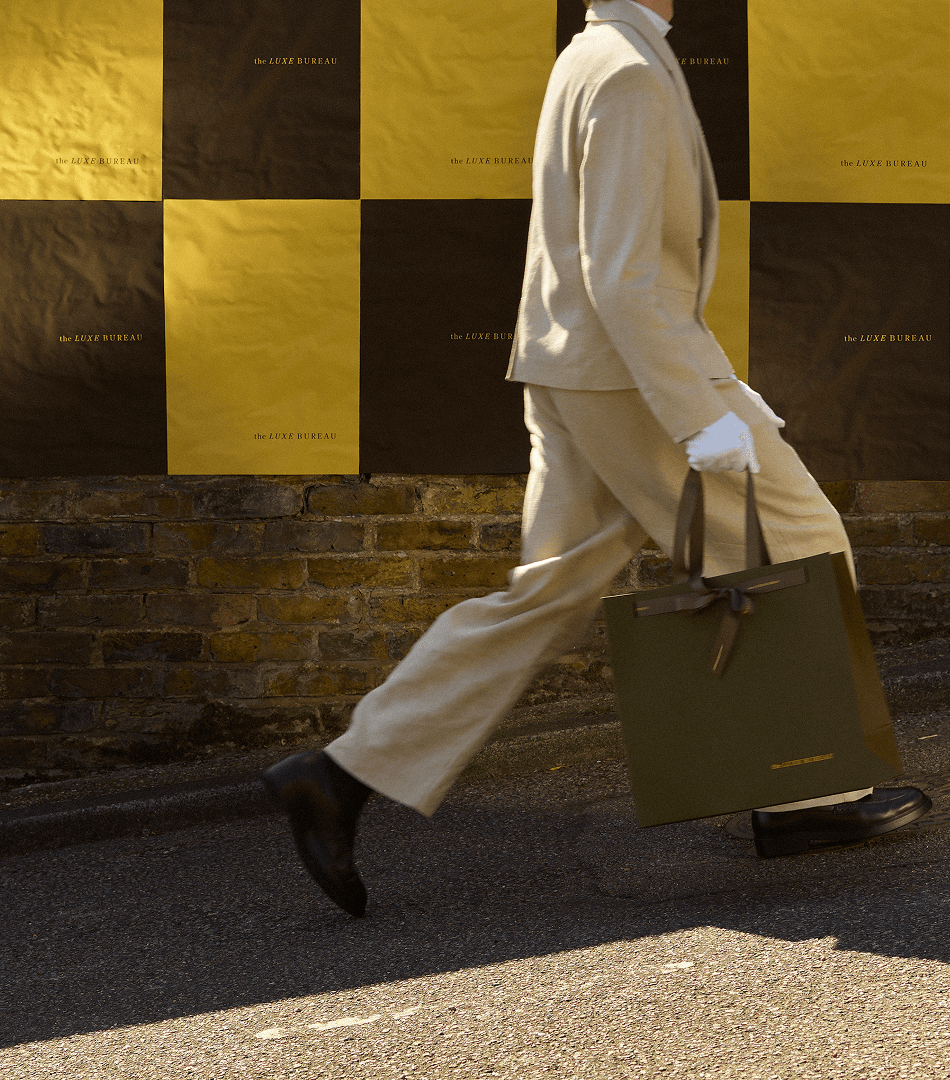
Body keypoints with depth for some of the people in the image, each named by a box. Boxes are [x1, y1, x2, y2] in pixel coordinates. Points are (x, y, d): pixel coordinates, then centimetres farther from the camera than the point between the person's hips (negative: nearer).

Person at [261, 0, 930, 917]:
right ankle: (807, 791, 13)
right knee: (795, 548, 5)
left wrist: (715, 384, 23)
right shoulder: (628, 75, -15)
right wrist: (703, 417, -23)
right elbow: (622, 277, -23)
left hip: (583, 380, 9)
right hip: (632, 379, -9)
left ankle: (348, 778, 4)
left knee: (544, 603, 7)